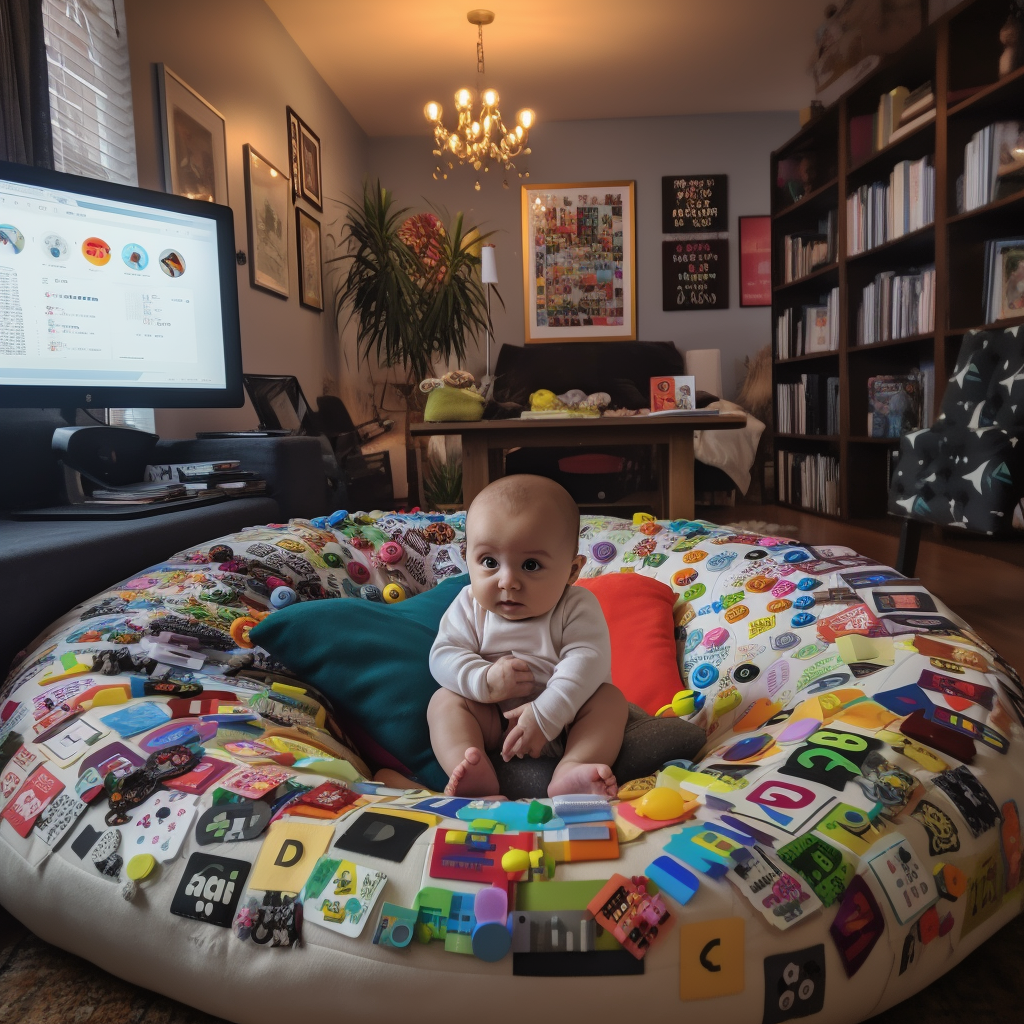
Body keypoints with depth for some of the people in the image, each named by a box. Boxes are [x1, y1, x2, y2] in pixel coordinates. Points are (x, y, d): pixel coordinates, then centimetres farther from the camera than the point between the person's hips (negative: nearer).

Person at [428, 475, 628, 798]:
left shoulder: (577, 608, -15)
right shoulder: (469, 607, -6)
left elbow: (587, 659, -26)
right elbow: (444, 654, -9)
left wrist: (545, 715, -36)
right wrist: (485, 681, -29)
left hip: (562, 720, -1)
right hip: (492, 723, 2)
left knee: (610, 698, -22)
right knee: (444, 699, -17)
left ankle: (570, 773, -38)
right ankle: (477, 778, -37)